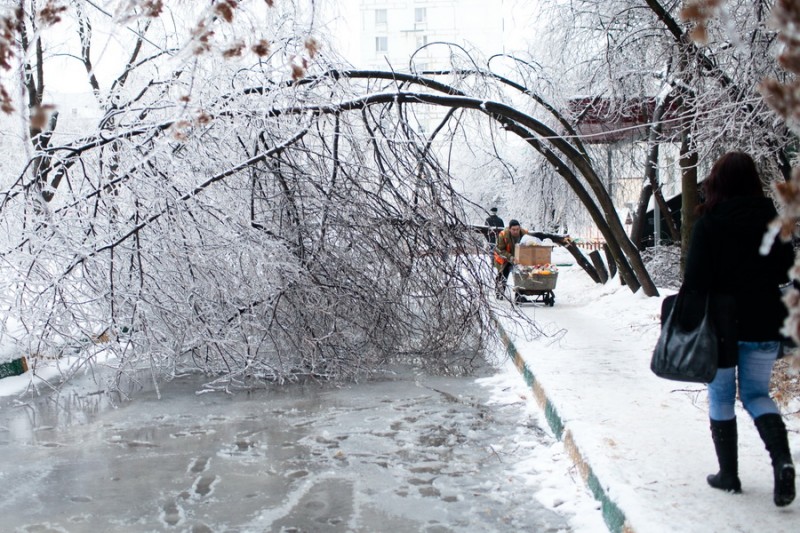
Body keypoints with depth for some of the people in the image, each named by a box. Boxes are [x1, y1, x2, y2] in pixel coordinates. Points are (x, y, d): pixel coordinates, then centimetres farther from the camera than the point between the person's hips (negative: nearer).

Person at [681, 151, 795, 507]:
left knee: (721, 397, 10)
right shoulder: (771, 219, 0)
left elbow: (696, 279, -13)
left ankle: (728, 473, 16)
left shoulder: (709, 224, -11)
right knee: (757, 393, 15)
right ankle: (782, 459, -6)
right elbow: (785, 271, 7)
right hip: (765, 323, 3)